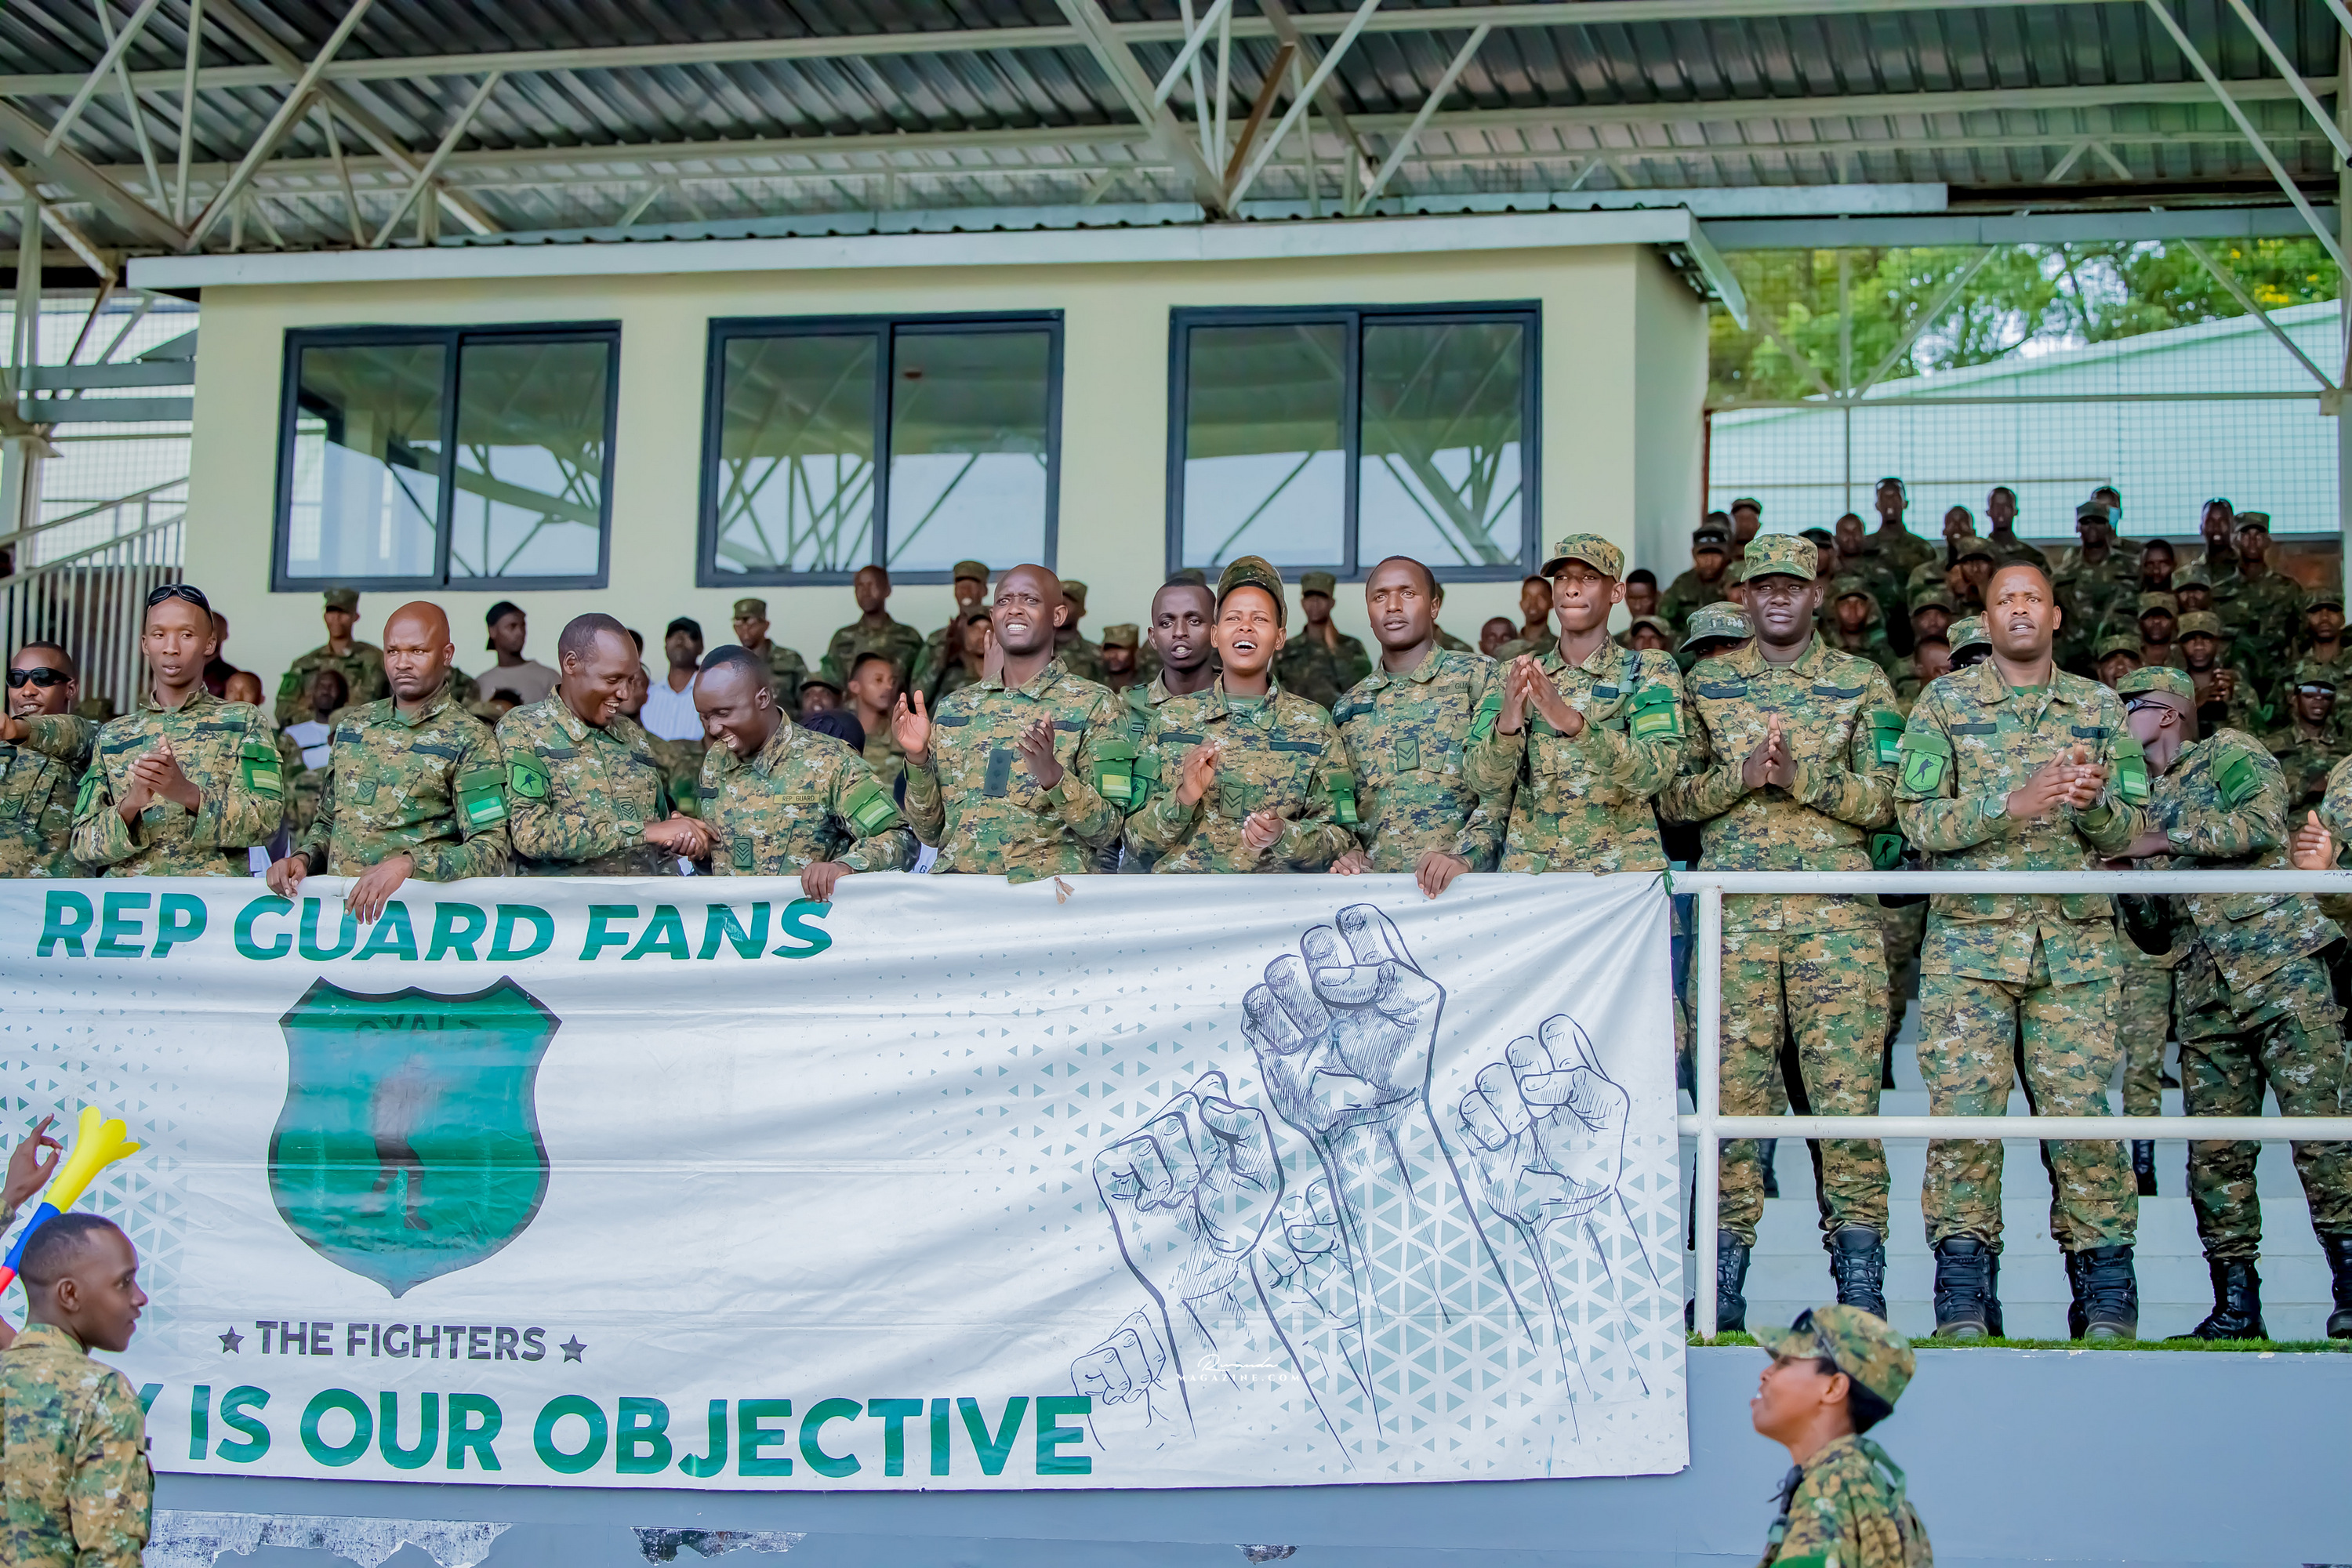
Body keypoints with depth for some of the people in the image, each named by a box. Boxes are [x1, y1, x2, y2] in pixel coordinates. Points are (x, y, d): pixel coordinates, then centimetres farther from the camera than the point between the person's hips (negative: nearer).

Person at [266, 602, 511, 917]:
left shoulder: (470, 740, 0)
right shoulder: (352, 726, 19)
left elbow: (491, 851, -9)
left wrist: (407, 865, -23)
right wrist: (302, 858, 6)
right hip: (338, 901, 5)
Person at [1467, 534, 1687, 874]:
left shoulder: (1651, 673, 5)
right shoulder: (1518, 677, 12)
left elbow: (1653, 773, -12)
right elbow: (1486, 782, -1)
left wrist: (1574, 723, -27)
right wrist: (1507, 726, -21)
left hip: (1622, 871, -2)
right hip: (1529, 869, 2)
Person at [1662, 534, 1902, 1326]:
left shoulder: (1862, 683, 10)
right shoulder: (1708, 685, 14)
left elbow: (1885, 801, 2)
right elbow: (1671, 798, 9)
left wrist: (1801, 778, -13)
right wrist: (1741, 776, -9)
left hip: (1836, 910, -1)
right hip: (1734, 910, 1)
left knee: (1847, 1088, -6)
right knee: (1733, 1086, -1)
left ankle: (1861, 1283, -3)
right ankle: (1724, 1279, 4)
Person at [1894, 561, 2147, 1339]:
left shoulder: (2099, 708, 13)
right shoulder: (1945, 702, 8)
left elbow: (2128, 830, 10)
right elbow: (1919, 818, -2)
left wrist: (2095, 802, -13)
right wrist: (2014, 802, -15)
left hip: (2076, 938, 1)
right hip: (1970, 936, -1)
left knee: (2079, 1109, -6)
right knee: (1963, 1107, -8)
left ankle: (2107, 1292, 2)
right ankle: (1964, 1296, -4)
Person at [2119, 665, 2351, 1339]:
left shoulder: (2230, 754, 6)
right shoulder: (2142, 798, 23)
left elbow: (2262, 824, -15)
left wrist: (2169, 841, -12)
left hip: (2279, 961, -6)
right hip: (2205, 987, 7)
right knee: (2214, 1148, 1)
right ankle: (2236, 1304, 4)